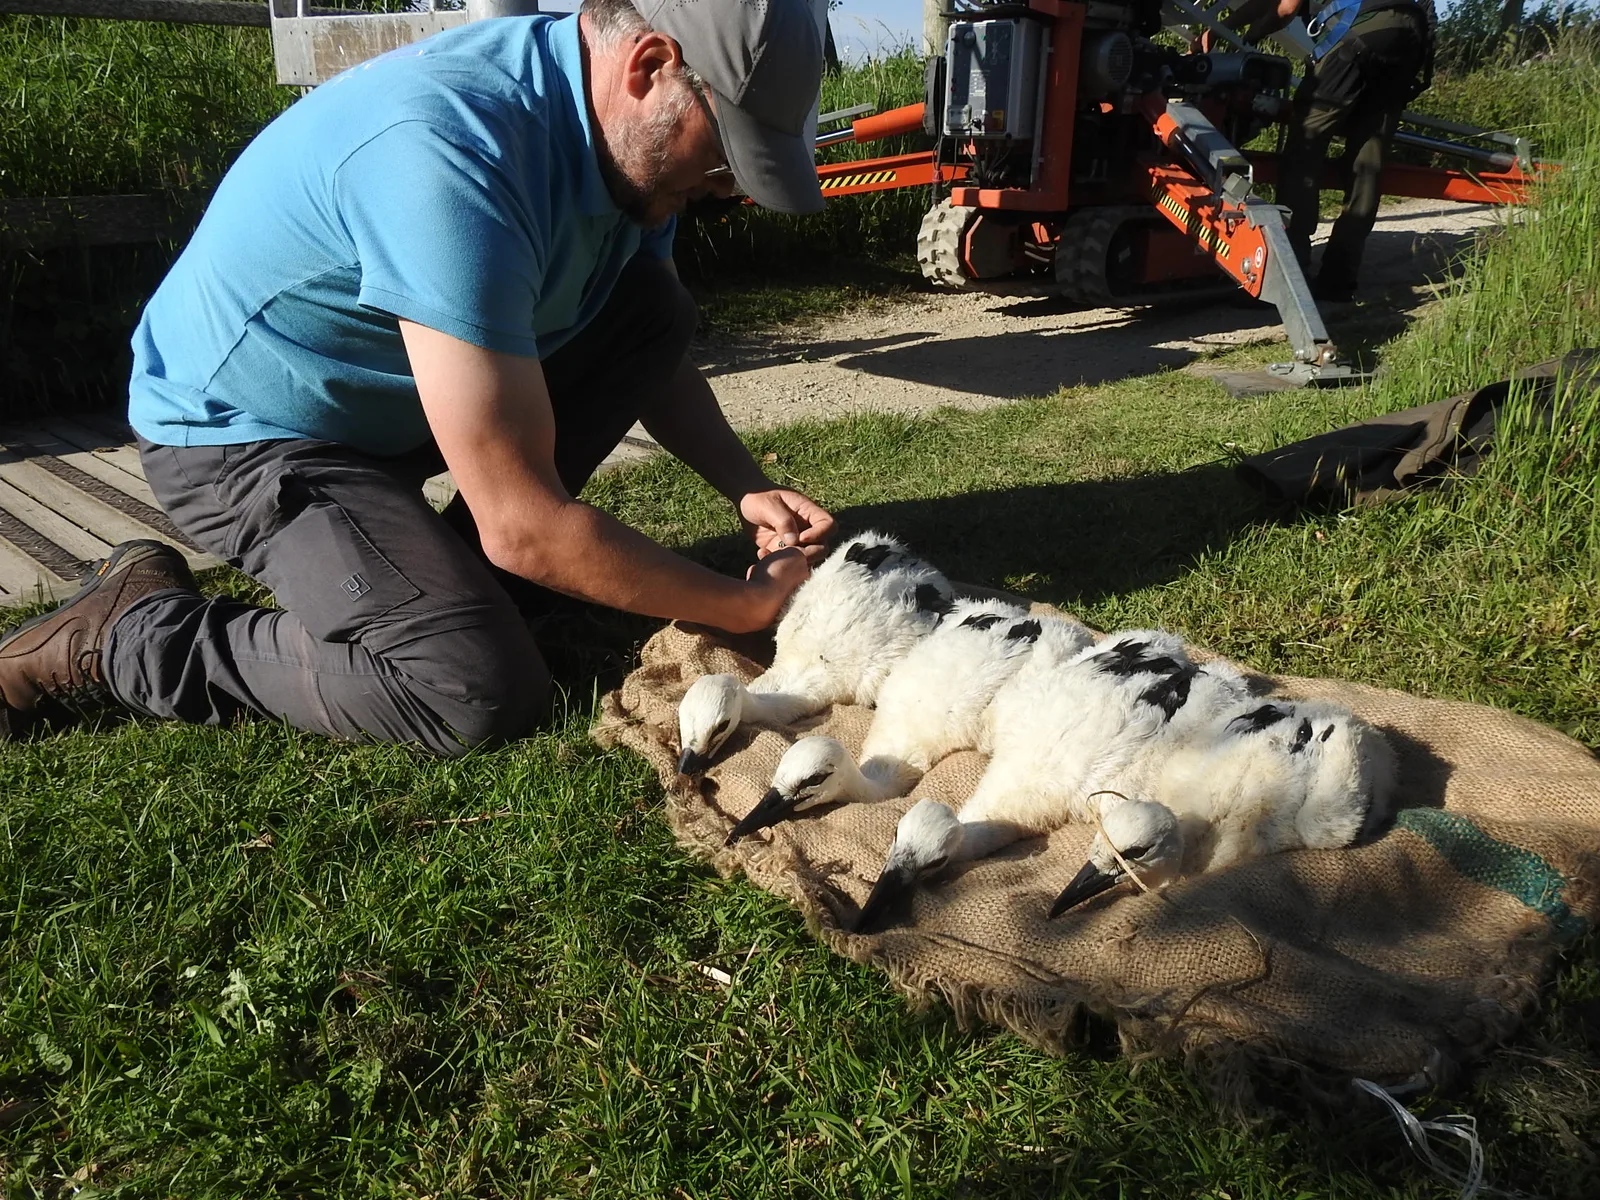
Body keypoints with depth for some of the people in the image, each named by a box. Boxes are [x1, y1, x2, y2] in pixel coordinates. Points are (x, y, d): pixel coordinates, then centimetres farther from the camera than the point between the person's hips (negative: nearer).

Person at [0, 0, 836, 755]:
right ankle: (127, 632, -4)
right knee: (485, 694, -25)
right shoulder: (452, 159, -36)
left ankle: (451, 562, 4)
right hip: (242, 436, -8)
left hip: (384, 397, 8)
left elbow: (653, 352, 8)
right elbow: (521, 525, -35)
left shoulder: (622, 131, -8)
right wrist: (748, 604, -23)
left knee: (654, 306, -4)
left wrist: (748, 489, -9)